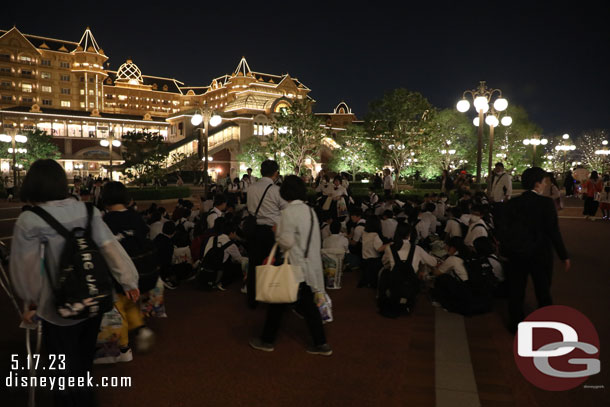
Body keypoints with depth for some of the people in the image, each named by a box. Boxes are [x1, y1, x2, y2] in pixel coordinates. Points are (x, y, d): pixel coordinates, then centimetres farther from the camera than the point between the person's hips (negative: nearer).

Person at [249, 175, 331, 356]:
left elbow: (287, 241, -20)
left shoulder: (289, 212, -16)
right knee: (307, 304, 13)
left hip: (294, 267, -7)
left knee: (278, 302, 9)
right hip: (310, 266, 7)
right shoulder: (310, 210, 7)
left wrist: (278, 237, -1)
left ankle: (267, 340, 23)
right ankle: (321, 343, 15)